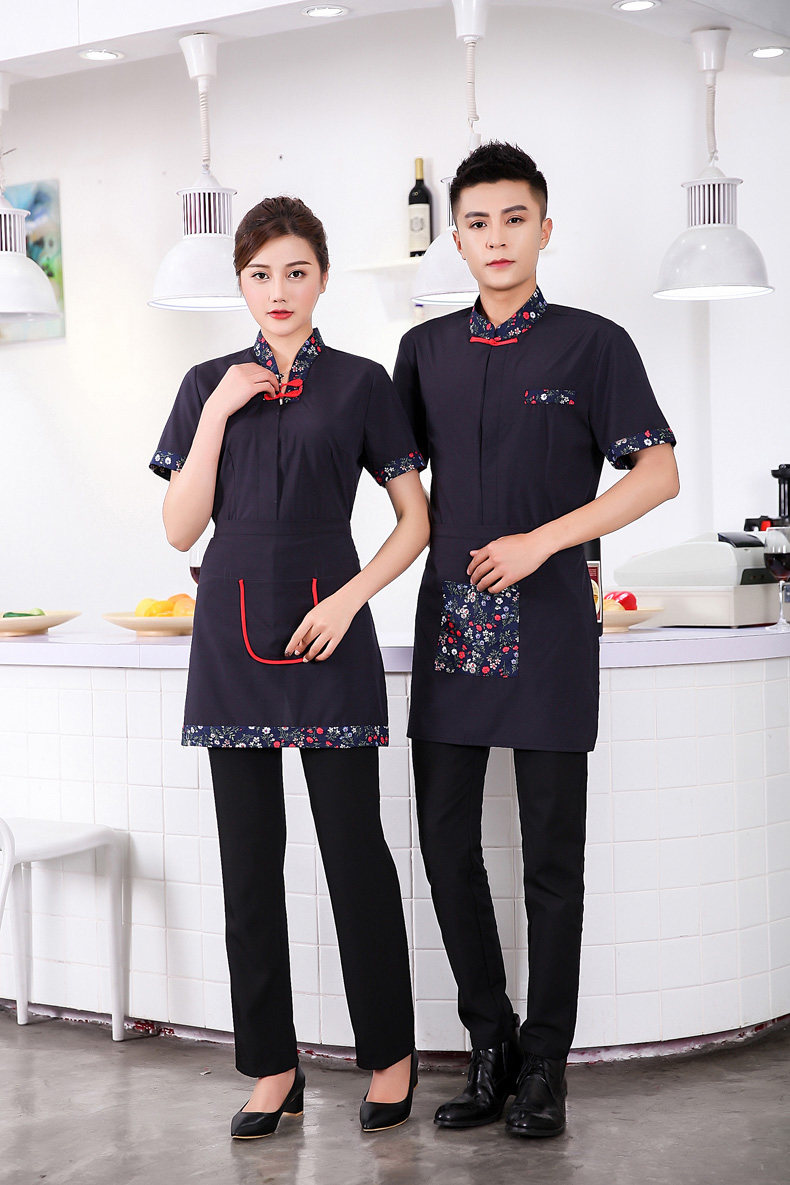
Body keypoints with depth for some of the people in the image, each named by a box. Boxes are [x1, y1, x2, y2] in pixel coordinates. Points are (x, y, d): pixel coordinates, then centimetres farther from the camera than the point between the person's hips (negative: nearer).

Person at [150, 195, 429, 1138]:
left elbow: (416, 520, 4)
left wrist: (348, 599, -10)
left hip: (326, 637, -3)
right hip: (233, 638, 3)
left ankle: (389, 1055, 13)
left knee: (354, 848, -2)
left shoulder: (361, 385, 3)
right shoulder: (208, 386, 10)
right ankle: (273, 1067, 15)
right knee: (250, 857, 5)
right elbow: (181, 529, 3)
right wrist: (216, 413, -5)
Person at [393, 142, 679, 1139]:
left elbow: (658, 475, -6)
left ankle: (544, 1061, 13)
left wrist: (541, 541, -13)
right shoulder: (426, 350, 11)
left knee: (552, 854, 2)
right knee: (446, 840, 5)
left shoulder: (592, 344, -1)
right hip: (450, 620, 4)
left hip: (548, 623, -4)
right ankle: (490, 1040, 20)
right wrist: (453, 548, 8)